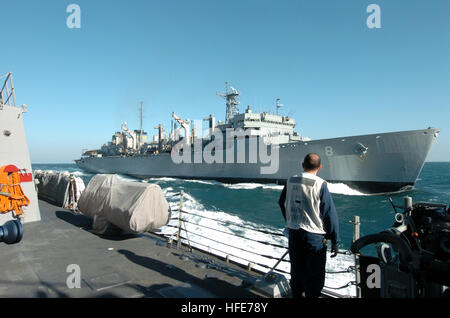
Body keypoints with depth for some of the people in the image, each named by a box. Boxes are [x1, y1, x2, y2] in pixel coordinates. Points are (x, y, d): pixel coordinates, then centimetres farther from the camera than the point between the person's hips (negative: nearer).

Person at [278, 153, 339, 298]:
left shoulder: (290, 181, 0)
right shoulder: (320, 184, -14)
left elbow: (282, 203, 13)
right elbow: (330, 214, -13)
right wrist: (334, 240, -4)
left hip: (293, 233, 5)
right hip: (314, 235, -5)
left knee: (296, 271, 21)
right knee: (314, 276, 10)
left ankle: (296, 294, 37)